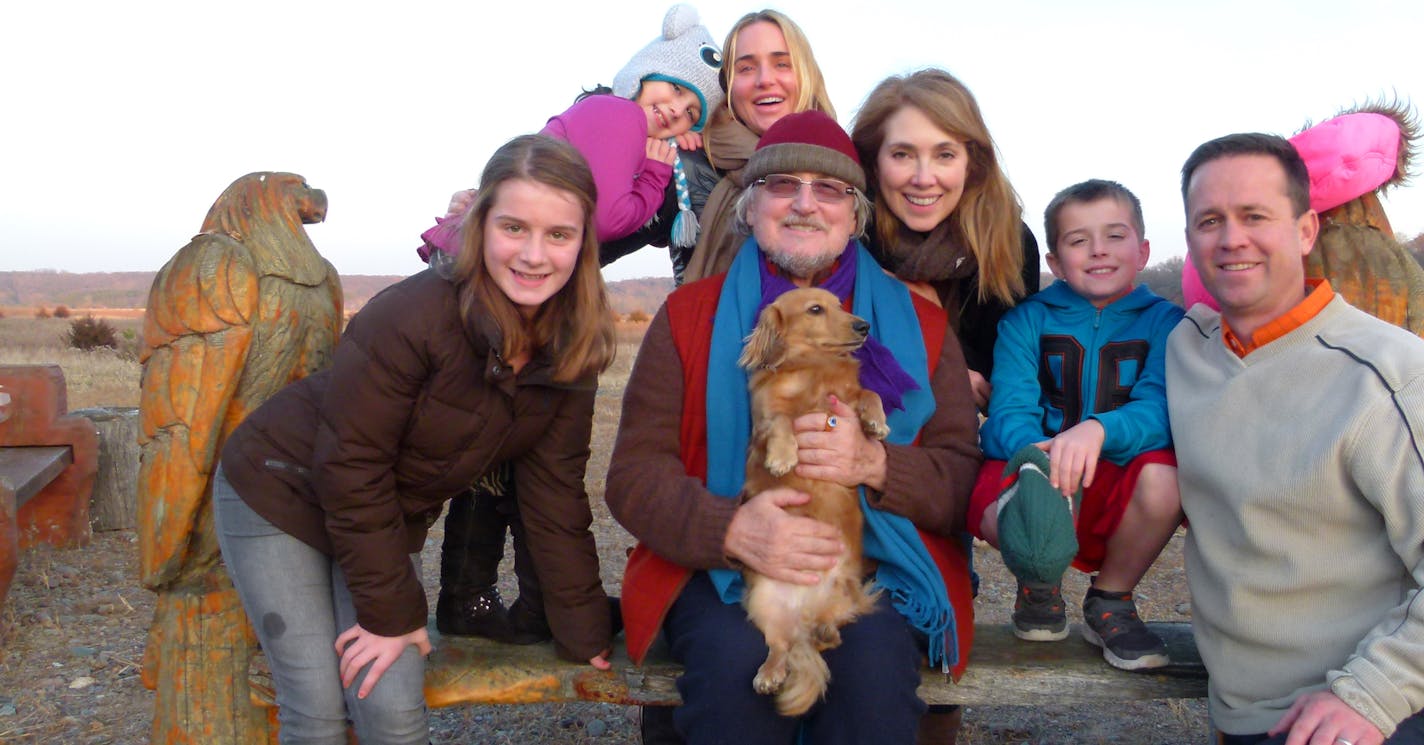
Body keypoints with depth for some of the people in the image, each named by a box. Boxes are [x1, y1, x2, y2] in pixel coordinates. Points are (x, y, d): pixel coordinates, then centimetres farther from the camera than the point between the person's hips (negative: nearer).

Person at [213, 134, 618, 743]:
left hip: (387, 520, 5)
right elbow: (350, 468, -24)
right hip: (279, 494, -4)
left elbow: (555, 499, -6)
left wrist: (586, 633, -7)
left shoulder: (571, 354, -11)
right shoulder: (413, 315, -30)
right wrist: (391, 611, -18)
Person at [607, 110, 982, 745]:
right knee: (736, 658, -31)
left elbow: (965, 478, 5)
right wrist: (732, 529, -19)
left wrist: (874, 463, -17)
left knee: (874, 663, -31)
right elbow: (634, 475, 1)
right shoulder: (689, 315, 8)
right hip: (720, 567, 0)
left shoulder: (920, 324, 11)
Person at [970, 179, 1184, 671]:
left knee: (1163, 477, -33)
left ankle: (1111, 602, 1)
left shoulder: (1163, 322, 3)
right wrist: (1037, 452, -33)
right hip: (1035, 471, -1)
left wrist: (1099, 430, -38)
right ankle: (1039, 588, 5)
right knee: (990, 490, -35)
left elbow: (1158, 410, -15)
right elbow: (1008, 414, -8)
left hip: (1120, 491, 1)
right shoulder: (1027, 320, 5)